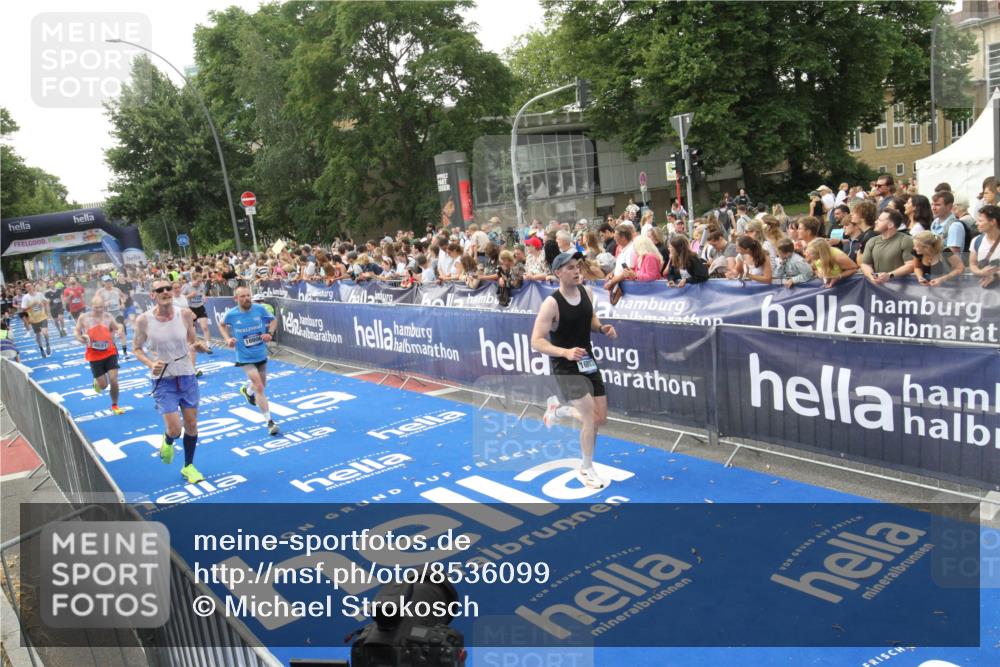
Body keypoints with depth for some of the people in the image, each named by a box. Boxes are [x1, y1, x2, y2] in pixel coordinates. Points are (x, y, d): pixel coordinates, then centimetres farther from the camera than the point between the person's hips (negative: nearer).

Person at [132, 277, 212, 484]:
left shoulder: (185, 314, -6)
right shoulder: (144, 320, -10)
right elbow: (136, 348, 3)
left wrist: (198, 345, -15)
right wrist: (150, 364, -15)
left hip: (187, 376, 2)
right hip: (163, 380, -2)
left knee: (191, 425, 9)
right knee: (174, 429, -9)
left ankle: (188, 467, 30)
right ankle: (168, 442, 30)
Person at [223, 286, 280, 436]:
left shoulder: (260, 309, -11)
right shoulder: (231, 314, -13)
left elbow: (273, 320, 6)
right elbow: (223, 325, 10)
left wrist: (270, 333, -12)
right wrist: (228, 339, -5)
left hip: (261, 355, 4)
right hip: (245, 358, -4)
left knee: (261, 385, 22)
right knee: (259, 388, -15)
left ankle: (247, 390, 59)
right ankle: (269, 422, -9)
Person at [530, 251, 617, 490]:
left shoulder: (587, 291, -1)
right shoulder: (551, 304, -21)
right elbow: (536, 342, -22)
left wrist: (602, 328, -4)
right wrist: (565, 352, -36)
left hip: (588, 363, 7)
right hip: (566, 369, -7)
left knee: (601, 419, 9)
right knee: (591, 417, -15)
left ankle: (557, 409, 36)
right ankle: (586, 470, 7)